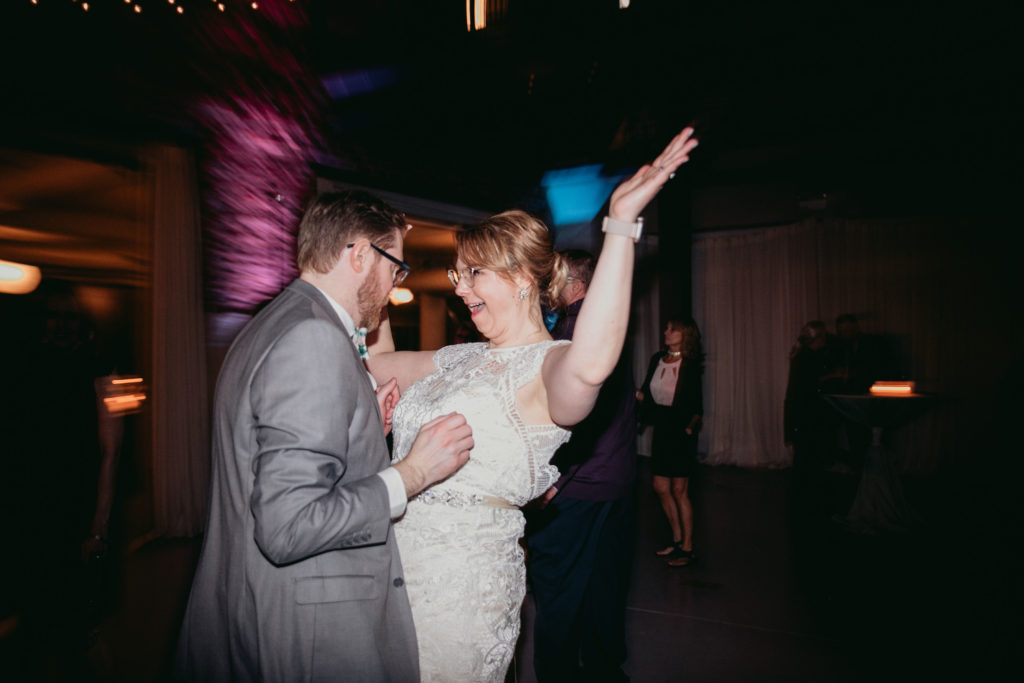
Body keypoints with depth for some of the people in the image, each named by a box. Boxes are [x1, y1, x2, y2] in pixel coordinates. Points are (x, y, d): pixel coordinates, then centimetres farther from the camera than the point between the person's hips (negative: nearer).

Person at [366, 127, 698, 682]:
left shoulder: (548, 364, -18)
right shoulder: (461, 358, 7)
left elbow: (590, 366, -43)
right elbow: (379, 361, 20)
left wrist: (622, 221, -41)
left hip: (460, 579, -8)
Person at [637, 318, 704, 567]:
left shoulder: (690, 365, -11)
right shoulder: (657, 360, 5)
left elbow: (696, 406, -10)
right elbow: (646, 394, 7)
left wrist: (691, 425, -25)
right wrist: (636, 394, -12)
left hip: (681, 432, -6)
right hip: (661, 428, 6)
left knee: (679, 490, 2)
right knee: (661, 488, 11)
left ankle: (687, 547, 18)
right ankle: (677, 539, 30)